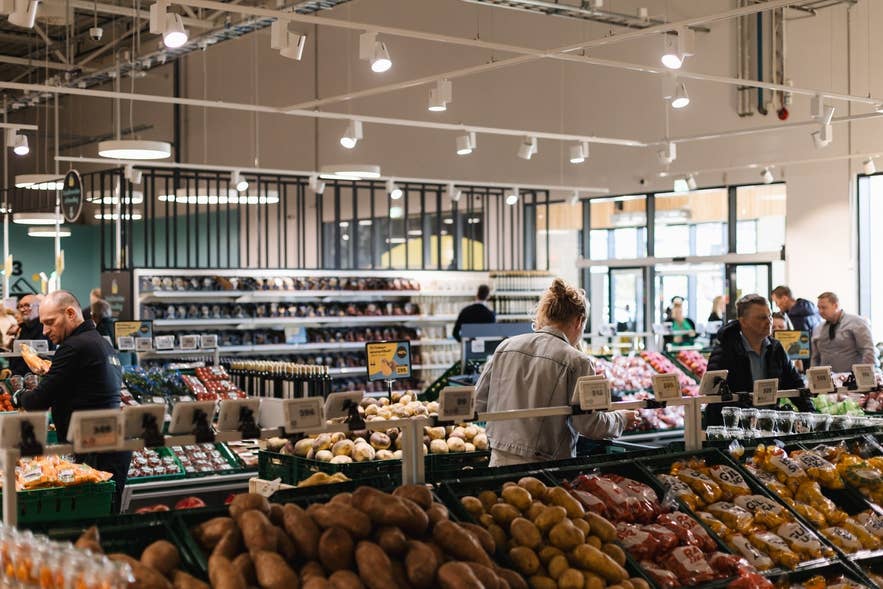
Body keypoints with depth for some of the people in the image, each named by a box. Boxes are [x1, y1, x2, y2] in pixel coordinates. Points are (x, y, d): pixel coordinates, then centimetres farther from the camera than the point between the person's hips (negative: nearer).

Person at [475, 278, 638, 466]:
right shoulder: (576, 361, -9)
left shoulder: (506, 346, 4)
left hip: (499, 459, 5)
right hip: (545, 464, -4)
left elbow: (478, 402, 9)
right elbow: (589, 425, -9)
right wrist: (621, 419, 10)